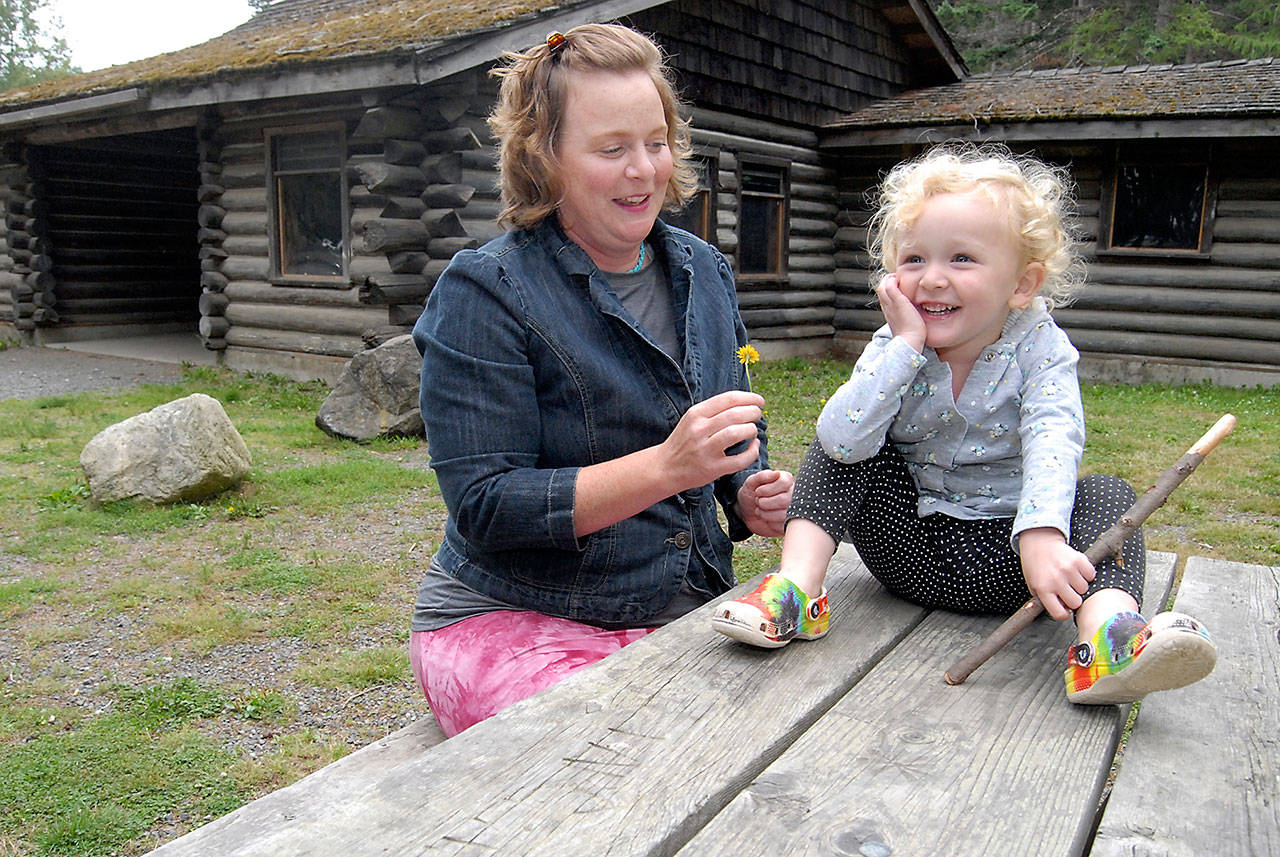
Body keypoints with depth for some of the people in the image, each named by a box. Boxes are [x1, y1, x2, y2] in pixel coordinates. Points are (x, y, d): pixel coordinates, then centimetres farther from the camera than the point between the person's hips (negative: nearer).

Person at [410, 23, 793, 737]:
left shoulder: (704, 271, 7)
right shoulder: (485, 293, -11)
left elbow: (740, 437, 19)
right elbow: (484, 507, -16)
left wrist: (752, 498, -4)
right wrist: (666, 467, -27)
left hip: (683, 614, 6)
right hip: (511, 622, -5)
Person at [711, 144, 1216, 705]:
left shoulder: (1040, 349, -10)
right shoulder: (893, 349, -8)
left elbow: (1052, 441, -29)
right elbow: (843, 442, -26)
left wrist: (1041, 534, -47)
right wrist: (906, 344, -27)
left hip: (1002, 559, -1)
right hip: (910, 550, 1)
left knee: (1107, 495, -22)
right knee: (840, 444, -13)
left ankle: (1107, 636, -48)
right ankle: (798, 590, -22)